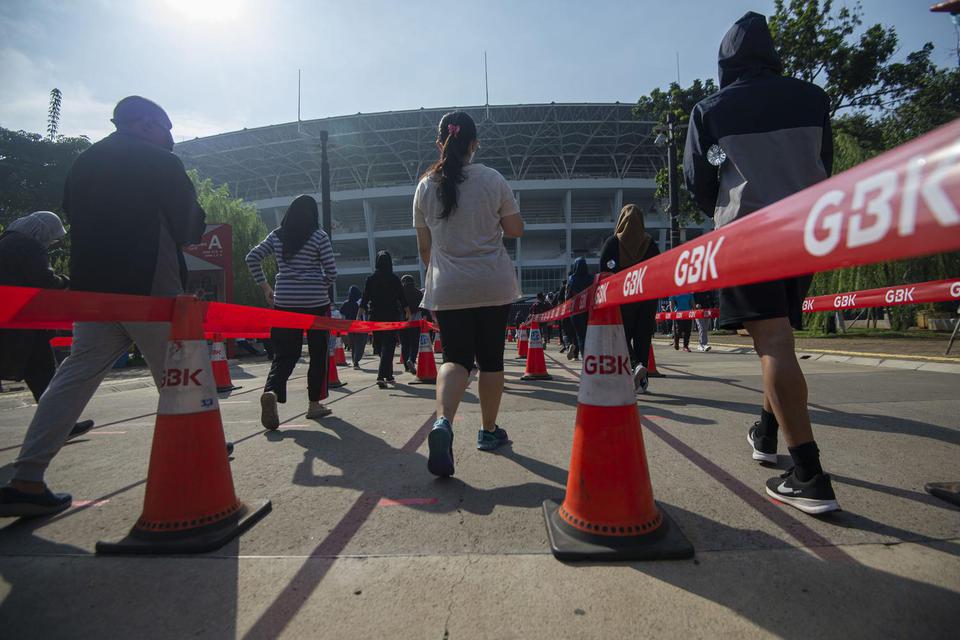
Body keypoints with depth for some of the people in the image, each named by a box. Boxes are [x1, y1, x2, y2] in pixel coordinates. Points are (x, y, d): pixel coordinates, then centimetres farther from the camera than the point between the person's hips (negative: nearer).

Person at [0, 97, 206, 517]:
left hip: (92, 288, 6)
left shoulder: (82, 164, 15)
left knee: (76, 376, 7)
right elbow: (191, 227, -3)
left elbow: (75, 219, 18)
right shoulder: (161, 163, -4)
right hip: (150, 288, -6)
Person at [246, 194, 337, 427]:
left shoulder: (276, 236, 8)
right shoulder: (319, 236, -2)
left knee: (285, 353, 6)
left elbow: (252, 258, 6)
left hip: (284, 302, 3)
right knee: (318, 352, 10)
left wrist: (265, 286, 13)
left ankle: (271, 391, -22)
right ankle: (314, 404, 16)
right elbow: (331, 272, -6)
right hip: (315, 301, -3)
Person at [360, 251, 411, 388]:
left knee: (382, 345, 16)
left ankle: (388, 375, 24)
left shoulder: (370, 279, 1)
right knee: (389, 345, -3)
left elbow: (365, 298, 0)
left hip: (375, 316, 3)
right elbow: (402, 297, -1)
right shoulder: (394, 279, -4)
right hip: (392, 315, -3)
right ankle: (381, 376, -17)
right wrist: (408, 311, 12)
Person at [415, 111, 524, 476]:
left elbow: (424, 246, 9)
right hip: (494, 285, -1)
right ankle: (488, 431, 23)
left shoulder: (426, 186, 3)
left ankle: (443, 421, -21)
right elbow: (516, 230, 4)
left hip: (447, 289, 1)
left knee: (455, 357, 5)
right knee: (490, 358, 11)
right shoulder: (492, 180, -2)